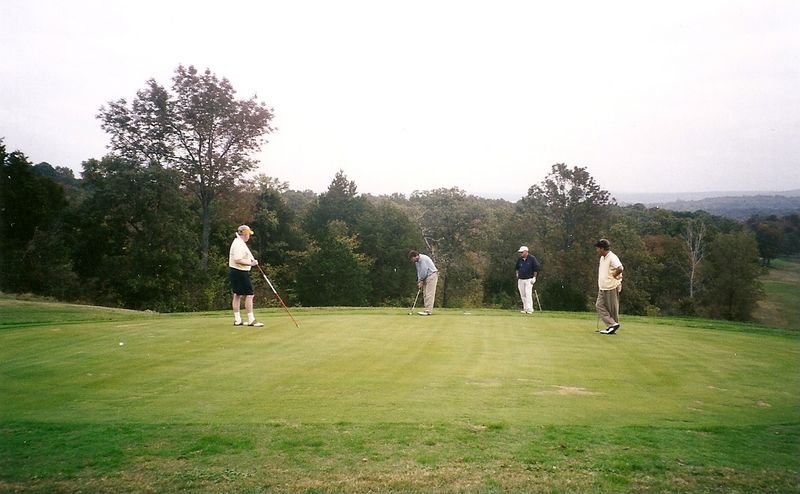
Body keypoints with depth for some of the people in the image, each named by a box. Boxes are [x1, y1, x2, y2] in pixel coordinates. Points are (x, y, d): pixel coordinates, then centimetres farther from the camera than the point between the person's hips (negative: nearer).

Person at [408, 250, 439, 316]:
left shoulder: (423, 259, -19)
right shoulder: (417, 261, 11)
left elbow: (424, 271, -19)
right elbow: (419, 272, 13)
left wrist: (421, 281, -10)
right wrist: (419, 282, 1)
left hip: (432, 275, -10)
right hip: (426, 276, 10)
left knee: (429, 294, -13)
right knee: (426, 294, 6)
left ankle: (428, 311, -16)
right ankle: (427, 310, 7)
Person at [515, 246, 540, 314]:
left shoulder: (532, 258, -5)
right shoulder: (519, 259, 9)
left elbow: (536, 268, -2)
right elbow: (517, 268, 23)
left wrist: (534, 277, -5)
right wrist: (517, 274, 11)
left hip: (529, 279, -5)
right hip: (520, 280, 5)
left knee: (528, 294, -15)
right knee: (522, 295, 4)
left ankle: (529, 309, -16)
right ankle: (525, 308, 11)